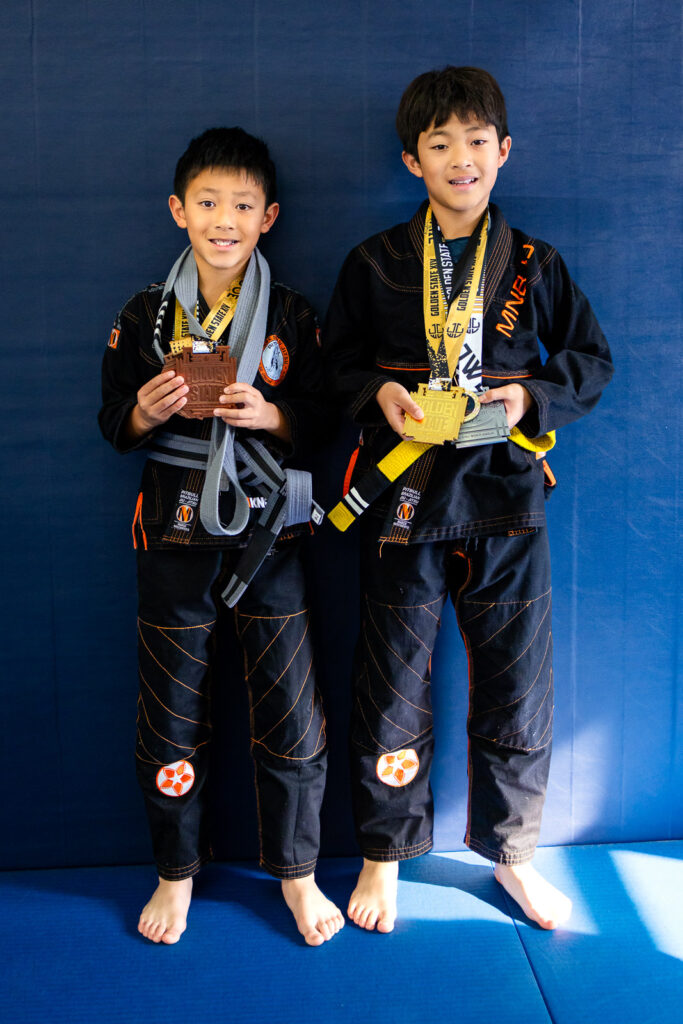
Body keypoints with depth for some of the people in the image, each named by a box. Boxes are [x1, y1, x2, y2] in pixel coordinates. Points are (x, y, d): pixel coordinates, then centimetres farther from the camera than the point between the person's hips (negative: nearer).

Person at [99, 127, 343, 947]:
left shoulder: (292, 316, 1)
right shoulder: (145, 316, 2)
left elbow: (318, 419, 4)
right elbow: (115, 426, 6)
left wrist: (270, 414, -16)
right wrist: (146, 413, -16)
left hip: (268, 530, 0)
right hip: (175, 532, 0)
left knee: (291, 713, 4)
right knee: (172, 714, 9)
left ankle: (295, 872, 25)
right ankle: (177, 872, 29)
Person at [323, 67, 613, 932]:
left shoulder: (535, 265, 4)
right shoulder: (373, 264, 3)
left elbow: (593, 359, 10)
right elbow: (336, 359, 10)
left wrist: (534, 396, -8)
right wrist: (379, 394, -10)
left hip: (504, 496, 1)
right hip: (402, 492, 0)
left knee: (515, 689, 8)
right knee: (390, 687, 7)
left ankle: (511, 852, 30)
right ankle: (384, 854, 27)